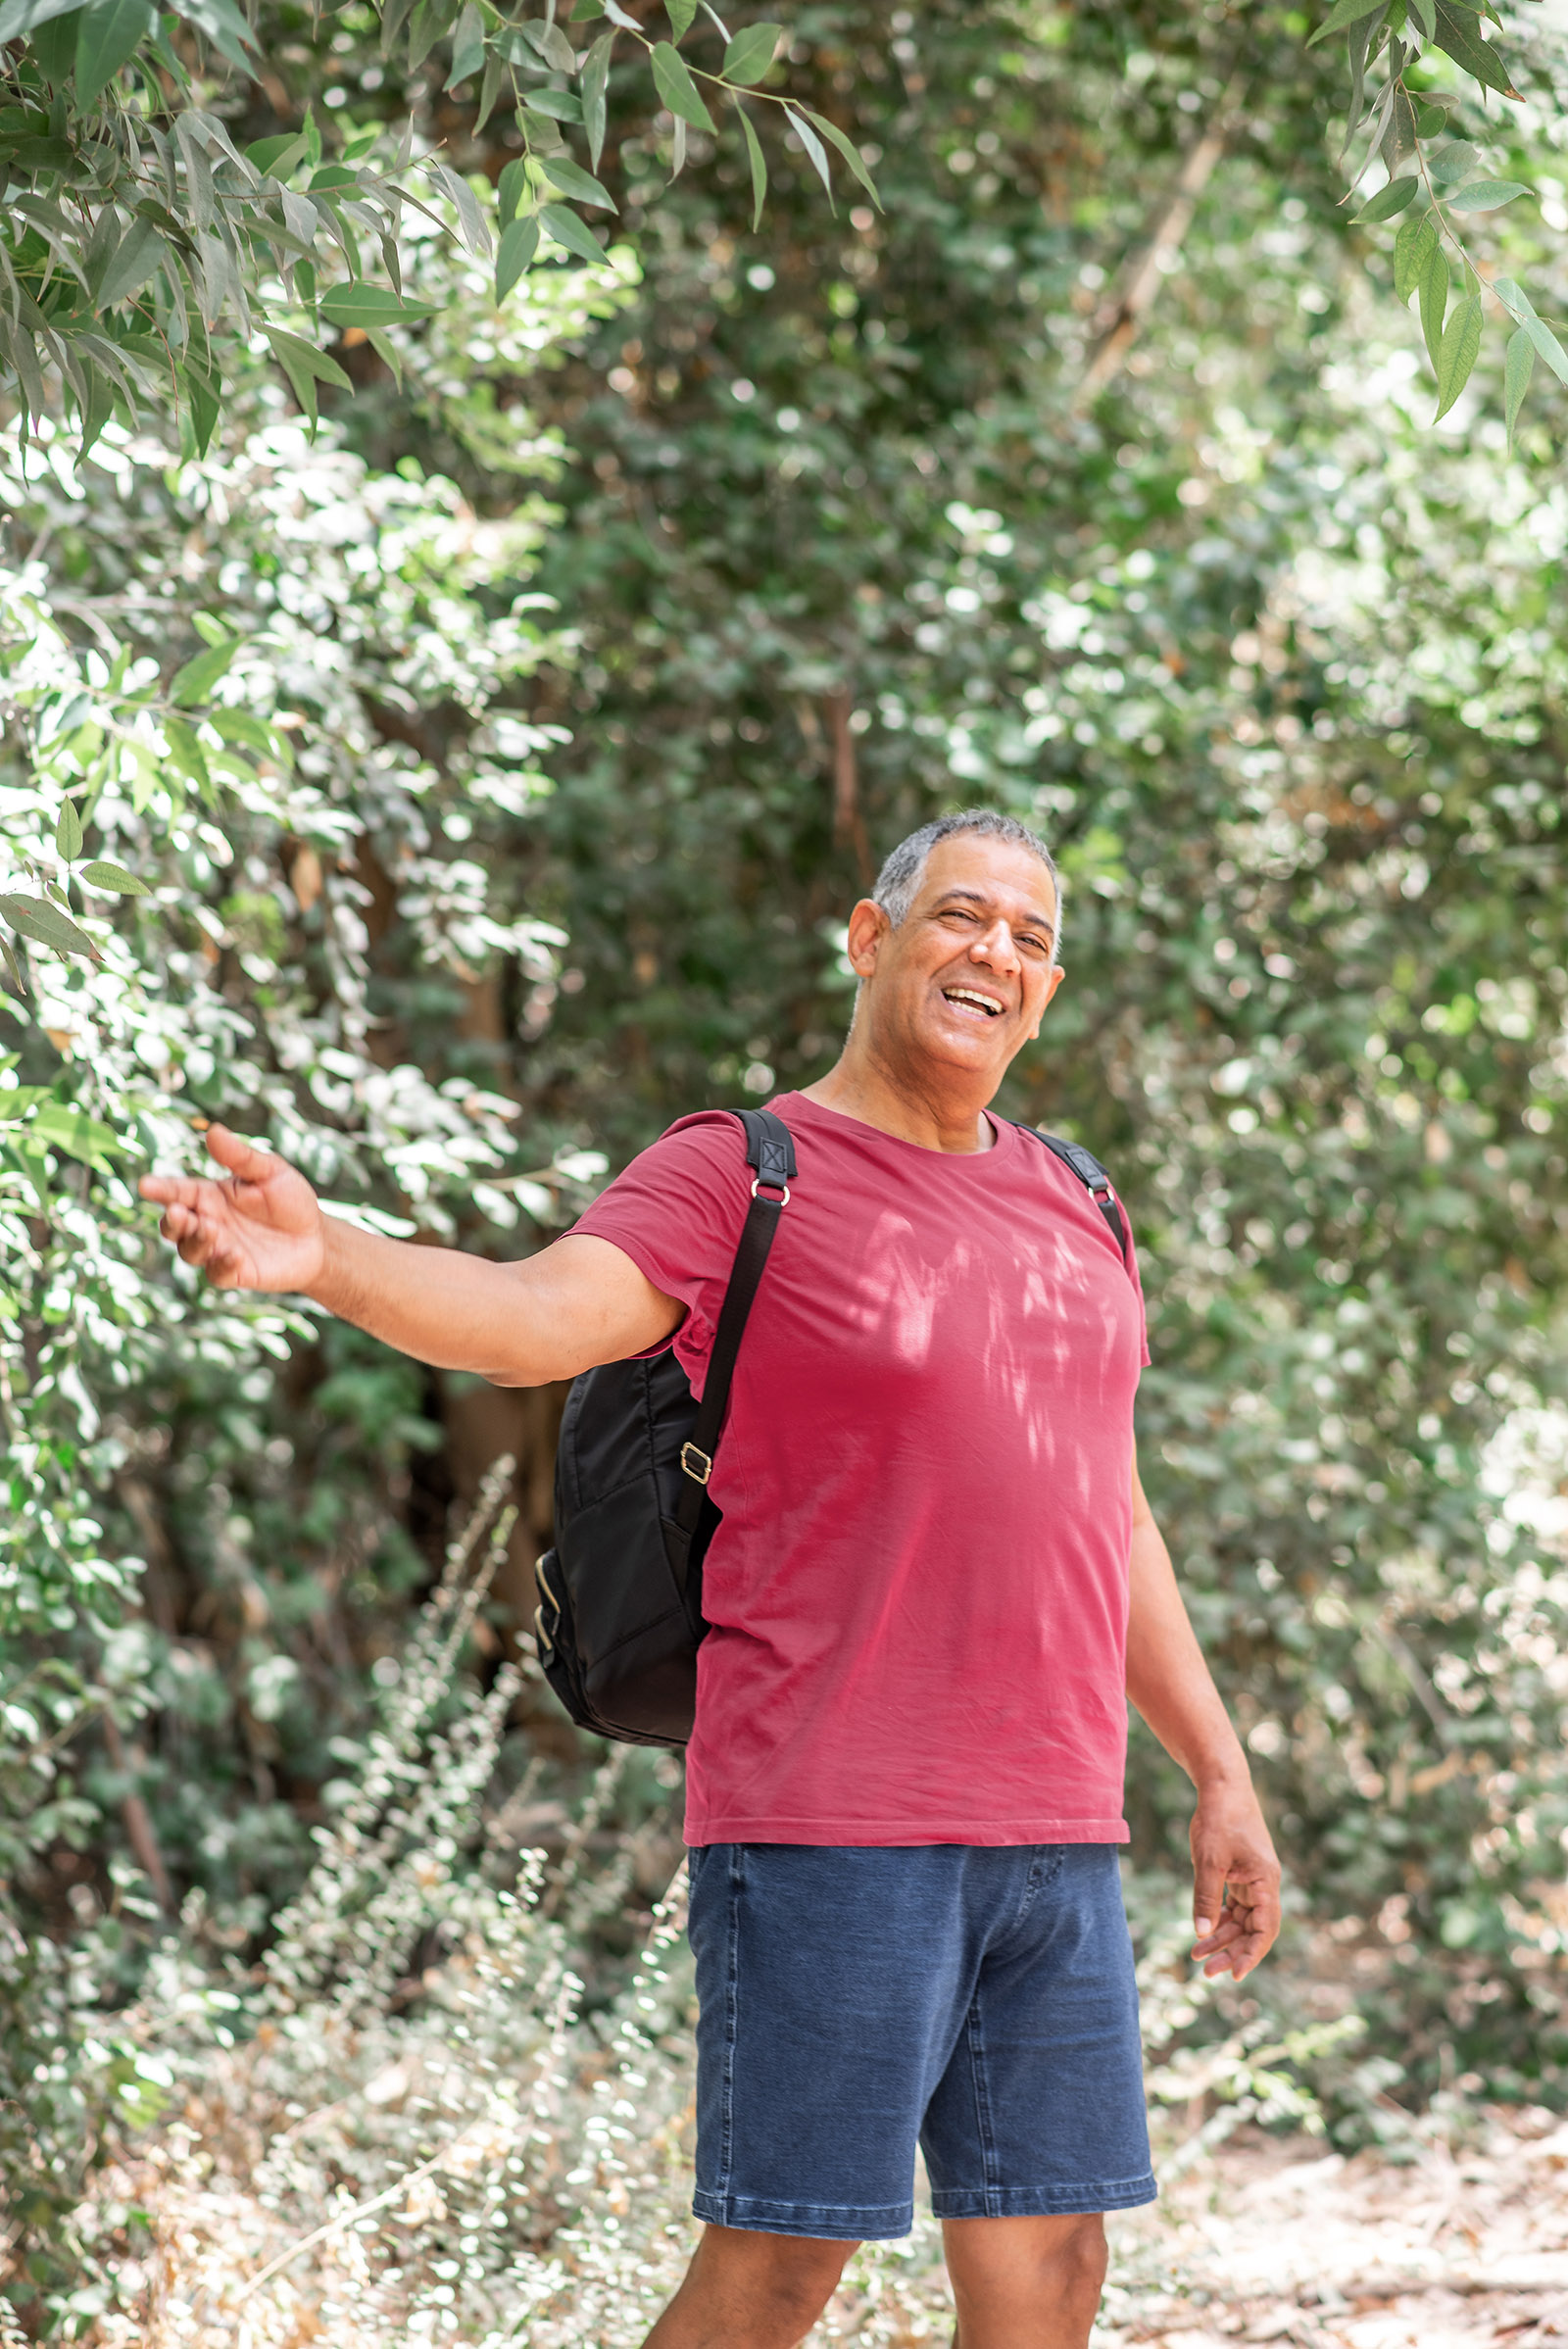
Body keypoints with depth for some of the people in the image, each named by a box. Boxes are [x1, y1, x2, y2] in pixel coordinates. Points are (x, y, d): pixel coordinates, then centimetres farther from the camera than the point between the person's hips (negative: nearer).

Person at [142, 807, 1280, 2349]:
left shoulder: (1070, 1211, 18)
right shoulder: (736, 1180, -3)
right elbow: (536, 1316, -22)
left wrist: (1219, 1774, 22)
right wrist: (330, 1260, -42)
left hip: (1051, 1842, 6)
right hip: (827, 1831, -6)